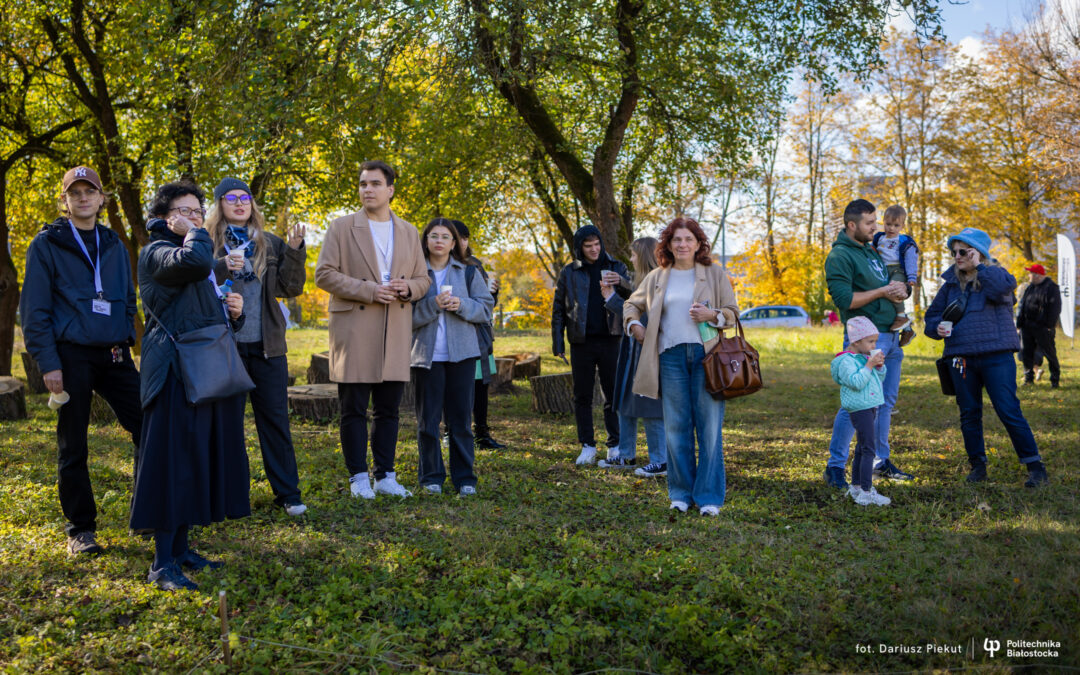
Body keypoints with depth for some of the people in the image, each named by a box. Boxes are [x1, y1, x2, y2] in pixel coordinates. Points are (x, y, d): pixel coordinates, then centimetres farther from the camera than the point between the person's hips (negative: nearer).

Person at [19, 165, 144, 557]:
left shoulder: (113, 245, 14)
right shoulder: (47, 244, 1)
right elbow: (34, 310, -3)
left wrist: (126, 340, 9)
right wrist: (48, 362, -11)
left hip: (114, 356, 4)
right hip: (71, 356, -4)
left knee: (148, 428, -4)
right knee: (73, 447, 3)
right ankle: (80, 529, 15)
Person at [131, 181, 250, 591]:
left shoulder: (201, 257, 23)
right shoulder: (156, 252, -5)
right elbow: (194, 262, -29)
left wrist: (235, 312, 8)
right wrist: (194, 233, -9)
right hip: (177, 372, -9)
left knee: (205, 458, 11)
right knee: (173, 461, -9)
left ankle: (180, 549, 21)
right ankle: (163, 564, -3)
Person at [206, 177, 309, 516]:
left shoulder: (270, 243, 11)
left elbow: (292, 288, 4)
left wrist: (295, 250, -7)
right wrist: (222, 269, -22)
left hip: (266, 344, 2)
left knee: (275, 418, 5)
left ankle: (288, 493, 11)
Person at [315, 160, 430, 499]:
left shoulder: (409, 232, 14)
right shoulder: (342, 227, 2)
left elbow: (423, 278, 16)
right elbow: (324, 274, -5)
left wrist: (408, 288, -7)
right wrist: (367, 290, -15)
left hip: (396, 332, 4)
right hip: (354, 330, -3)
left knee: (389, 409, 8)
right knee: (354, 410, 0)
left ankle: (386, 476, 17)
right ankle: (358, 477, 10)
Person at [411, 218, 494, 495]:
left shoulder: (468, 273, 10)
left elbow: (486, 308, 6)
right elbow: (408, 316, -2)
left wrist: (462, 304, -11)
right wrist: (433, 305, -17)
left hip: (462, 354, 1)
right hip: (426, 355, -1)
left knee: (460, 417, 3)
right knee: (427, 419, 2)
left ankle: (464, 477, 11)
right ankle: (431, 476, 14)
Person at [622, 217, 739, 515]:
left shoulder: (715, 274, 8)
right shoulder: (657, 278, 14)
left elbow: (733, 312, 7)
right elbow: (632, 304, 26)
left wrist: (712, 315, -13)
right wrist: (633, 324, 7)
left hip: (706, 354, -2)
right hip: (671, 355, 2)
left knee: (709, 427, -3)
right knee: (676, 427, 5)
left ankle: (709, 496, 6)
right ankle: (681, 493, 17)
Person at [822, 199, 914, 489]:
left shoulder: (873, 250, 17)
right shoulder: (840, 256, -10)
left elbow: (895, 284, 25)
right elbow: (844, 299, -20)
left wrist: (901, 288, 0)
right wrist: (882, 292, -14)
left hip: (891, 337, 9)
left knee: (886, 401, 14)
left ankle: (880, 461, 25)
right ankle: (835, 466, -3)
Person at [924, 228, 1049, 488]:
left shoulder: (995, 275, 1)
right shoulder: (951, 284, 13)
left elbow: (1002, 287, -24)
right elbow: (932, 315, 19)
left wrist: (979, 266, -13)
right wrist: (937, 327, -2)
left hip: (996, 357, -5)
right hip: (961, 359, 5)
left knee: (1009, 412, -8)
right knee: (969, 414, 10)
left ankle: (1035, 466, 2)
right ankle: (978, 465, 22)